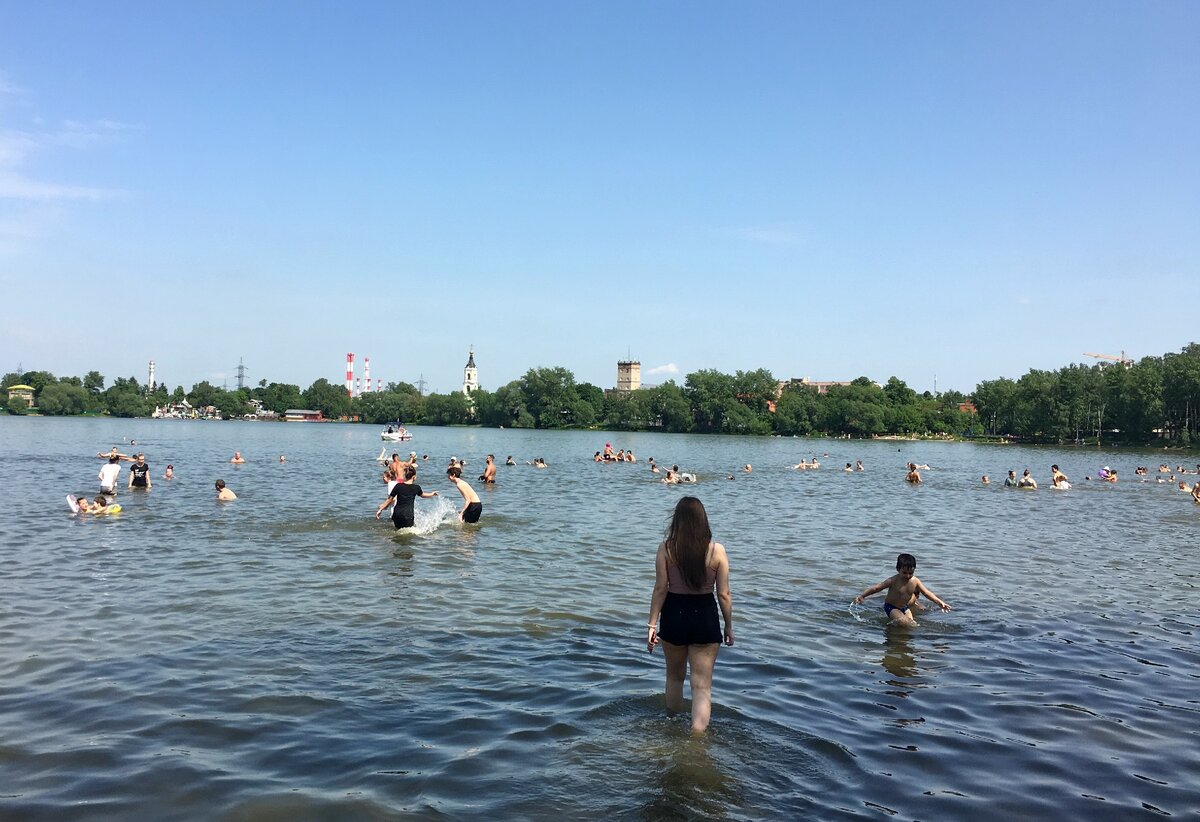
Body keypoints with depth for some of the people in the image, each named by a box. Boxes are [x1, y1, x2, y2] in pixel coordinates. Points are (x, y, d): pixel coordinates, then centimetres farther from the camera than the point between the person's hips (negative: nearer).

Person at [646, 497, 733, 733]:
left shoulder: (666, 548, -9)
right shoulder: (717, 550, -8)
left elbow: (660, 589, -8)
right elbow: (724, 594, -5)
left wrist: (652, 624, -1)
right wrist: (729, 626, 7)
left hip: (674, 616, 1)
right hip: (705, 617, -1)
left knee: (675, 676, 23)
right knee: (702, 686, 4)